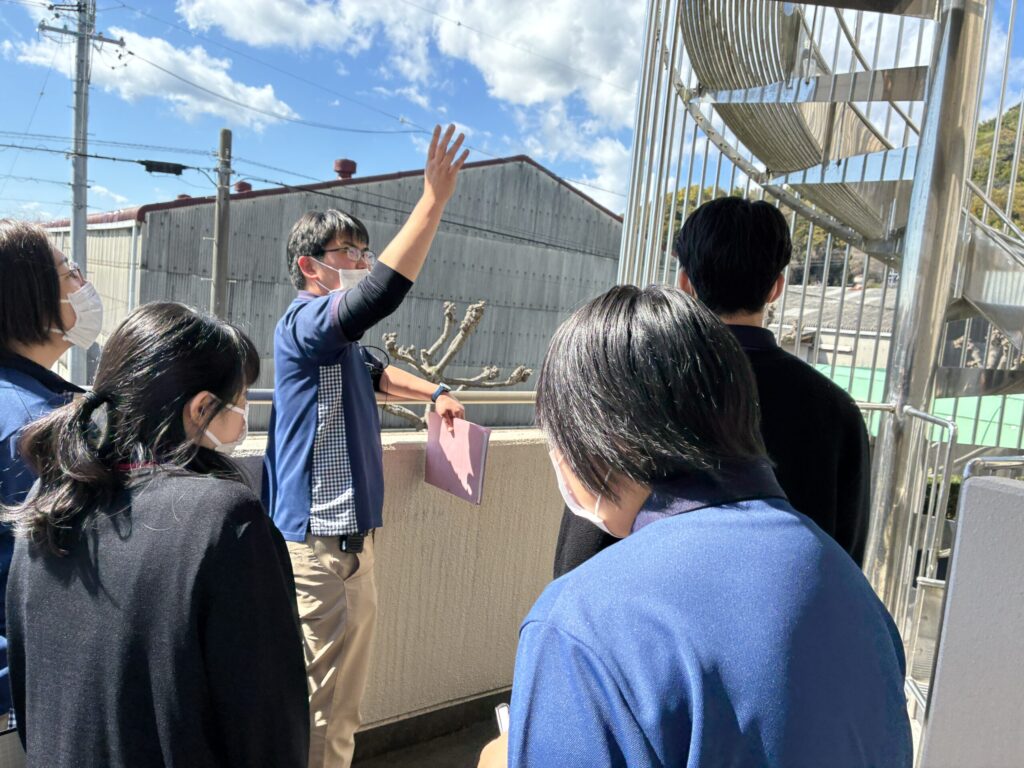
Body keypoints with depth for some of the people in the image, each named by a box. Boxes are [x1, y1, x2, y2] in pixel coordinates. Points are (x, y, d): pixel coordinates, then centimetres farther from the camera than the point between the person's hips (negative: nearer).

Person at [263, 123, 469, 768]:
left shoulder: (338, 340, 14)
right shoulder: (305, 322, -15)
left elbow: (373, 371, 34)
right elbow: (381, 292, -33)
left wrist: (434, 392, 22)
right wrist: (434, 200, -29)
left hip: (350, 533, 10)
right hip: (319, 542, -10)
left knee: (346, 702, 21)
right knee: (321, 709, 0)